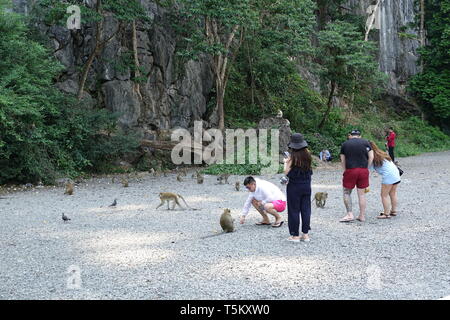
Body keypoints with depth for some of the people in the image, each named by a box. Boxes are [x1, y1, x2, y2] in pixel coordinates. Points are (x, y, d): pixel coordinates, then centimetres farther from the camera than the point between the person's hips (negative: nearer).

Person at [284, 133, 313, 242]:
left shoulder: (293, 157, -15)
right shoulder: (307, 155, 0)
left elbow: (286, 172, -13)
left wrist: (286, 163, 4)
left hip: (294, 186, -5)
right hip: (306, 185, 5)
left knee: (294, 210, 4)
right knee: (306, 209, 10)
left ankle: (295, 235, 7)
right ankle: (305, 234, 15)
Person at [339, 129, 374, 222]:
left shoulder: (345, 144, 9)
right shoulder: (365, 142, 9)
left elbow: (342, 161, 6)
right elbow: (371, 157, 2)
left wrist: (345, 171, 12)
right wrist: (366, 167, 10)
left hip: (350, 170, -2)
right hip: (363, 170, 2)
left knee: (347, 192, 10)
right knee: (362, 193, 9)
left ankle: (350, 214, 1)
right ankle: (362, 216, 14)